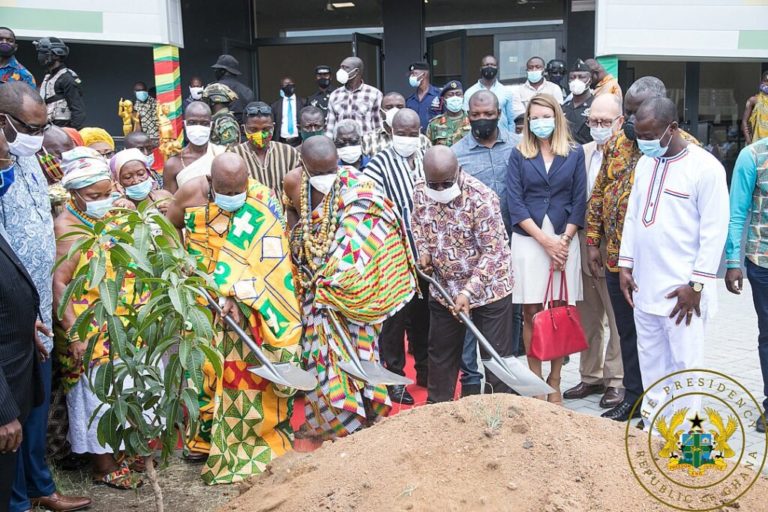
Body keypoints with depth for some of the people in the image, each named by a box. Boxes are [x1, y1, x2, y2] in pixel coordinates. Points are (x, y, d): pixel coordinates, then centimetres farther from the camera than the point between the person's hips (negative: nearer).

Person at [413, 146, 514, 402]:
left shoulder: (481, 198, -24)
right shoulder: (420, 191, -6)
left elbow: (493, 252, -22)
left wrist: (469, 292, -26)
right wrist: (424, 251, -6)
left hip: (489, 287, -5)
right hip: (443, 287, 6)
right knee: (441, 352, 18)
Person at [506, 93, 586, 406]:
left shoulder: (574, 154, 7)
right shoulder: (519, 156, 5)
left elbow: (579, 201, 4)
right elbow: (515, 203, -2)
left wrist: (564, 240, -9)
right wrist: (545, 240, -11)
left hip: (564, 240, 1)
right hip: (528, 240, 0)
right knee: (531, 312, 1)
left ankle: (554, 383, 12)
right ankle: (534, 381, 11)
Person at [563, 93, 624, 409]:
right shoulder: (582, 153, 7)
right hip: (584, 250, 6)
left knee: (618, 321, 8)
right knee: (588, 320, 17)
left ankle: (616, 380, 22)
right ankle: (591, 376, 32)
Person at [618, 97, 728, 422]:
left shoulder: (705, 167, -11)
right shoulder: (645, 163, 10)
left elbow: (714, 231, -13)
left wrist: (696, 285, -14)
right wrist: (625, 264, 10)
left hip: (682, 289, -6)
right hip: (644, 285, 7)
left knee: (685, 362, 0)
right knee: (650, 359, 14)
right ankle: (653, 420, 27)